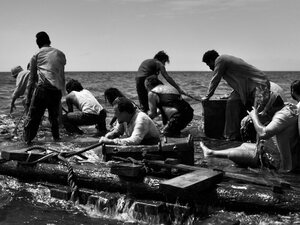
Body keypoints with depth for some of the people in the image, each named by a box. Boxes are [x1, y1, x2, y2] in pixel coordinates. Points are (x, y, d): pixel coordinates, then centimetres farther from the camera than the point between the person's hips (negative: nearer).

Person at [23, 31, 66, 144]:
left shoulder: (37, 55, 12)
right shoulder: (60, 54, 20)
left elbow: (32, 78, 11)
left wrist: (28, 98, 12)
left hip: (43, 87, -3)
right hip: (58, 90, 3)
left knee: (32, 117, 1)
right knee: (54, 117, 19)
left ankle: (27, 140, -2)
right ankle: (56, 138, 19)